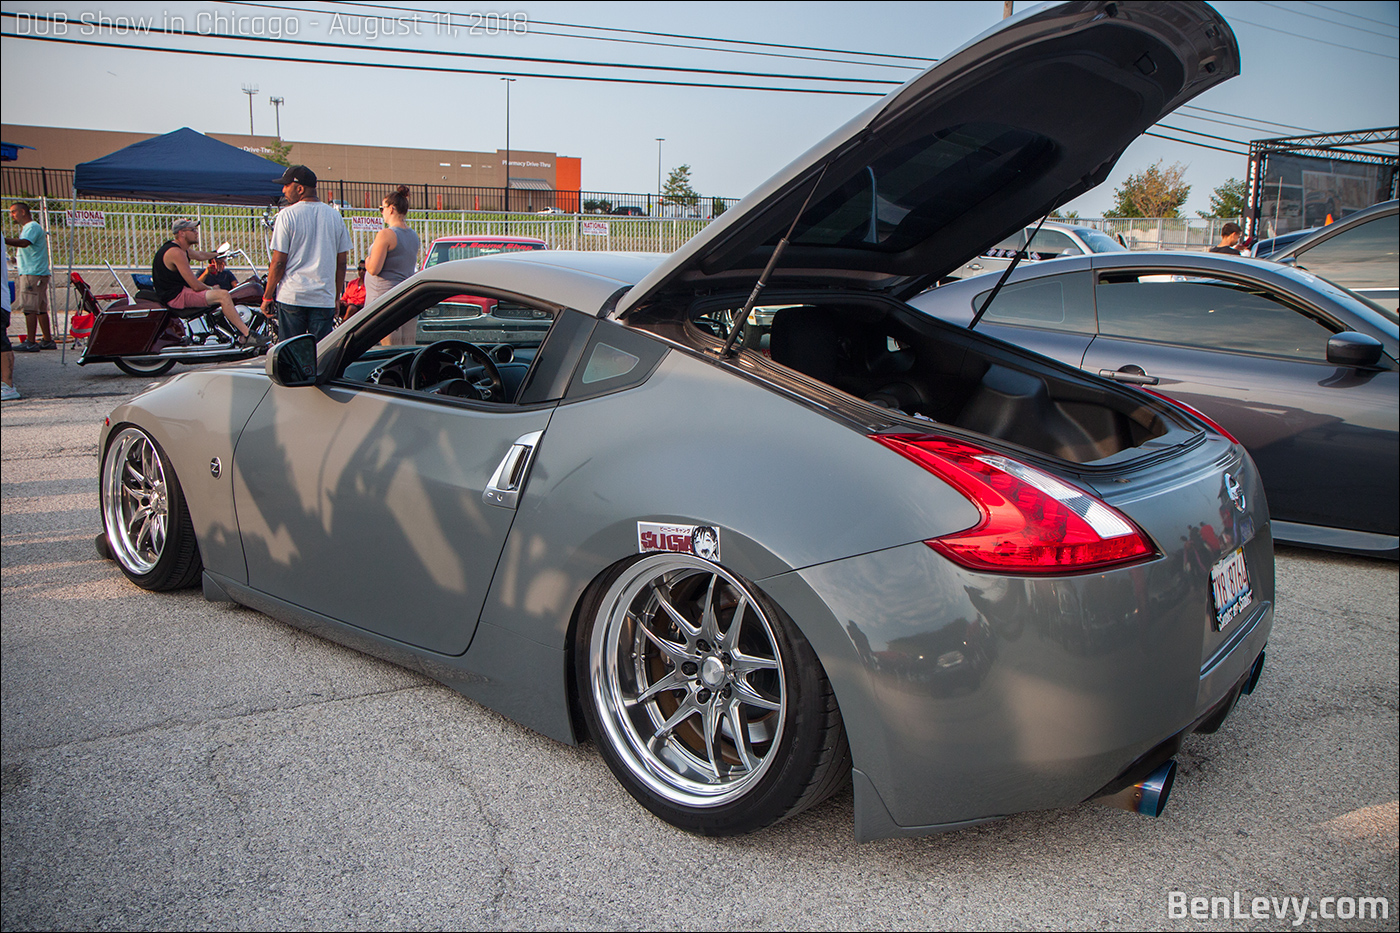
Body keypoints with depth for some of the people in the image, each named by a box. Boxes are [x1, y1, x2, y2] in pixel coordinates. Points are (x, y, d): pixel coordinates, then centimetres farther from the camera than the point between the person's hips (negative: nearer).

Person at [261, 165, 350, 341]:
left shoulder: (287, 215, -5)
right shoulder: (335, 216, 8)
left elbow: (278, 262, -7)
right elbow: (341, 263, 10)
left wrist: (267, 297, 2)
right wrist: (336, 297, 18)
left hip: (291, 296, -3)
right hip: (324, 298, 3)